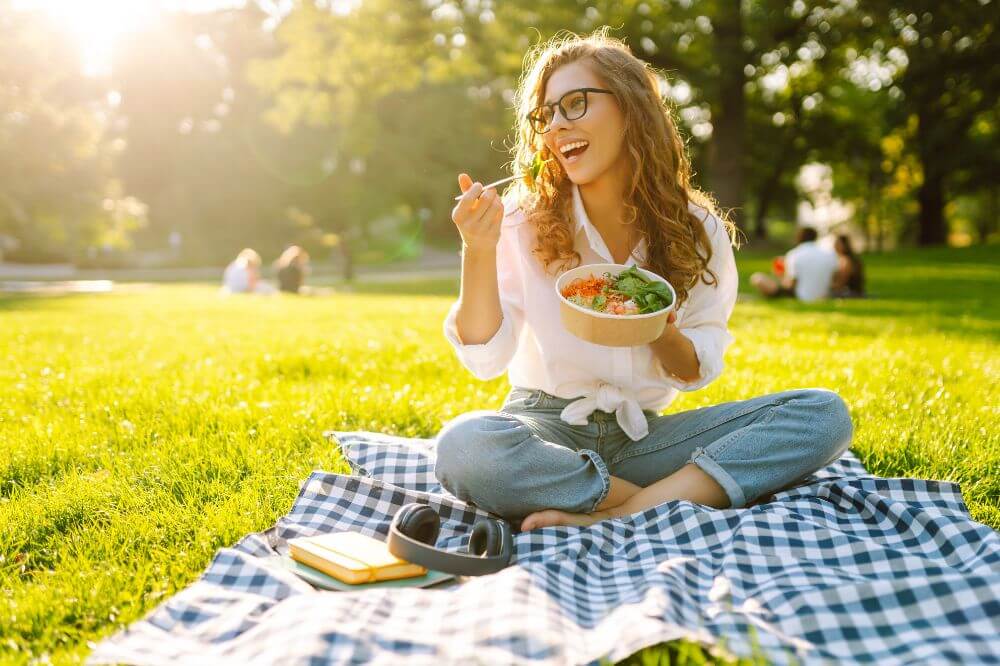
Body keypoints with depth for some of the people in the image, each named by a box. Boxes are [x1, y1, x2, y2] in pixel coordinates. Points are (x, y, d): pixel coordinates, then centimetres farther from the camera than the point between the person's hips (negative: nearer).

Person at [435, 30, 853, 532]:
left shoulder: (699, 232, -1)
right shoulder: (524, 221, -5)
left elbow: (695, 372, 4)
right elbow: (484, 357, -11)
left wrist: (663, 334, -18)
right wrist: (479, 250, -25)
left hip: (642, 432, 3)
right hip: (547, 427, -2)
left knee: (825, 415, -15)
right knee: (463, 446, -38)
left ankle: (625, 513, -28)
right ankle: (673, 501, -21)